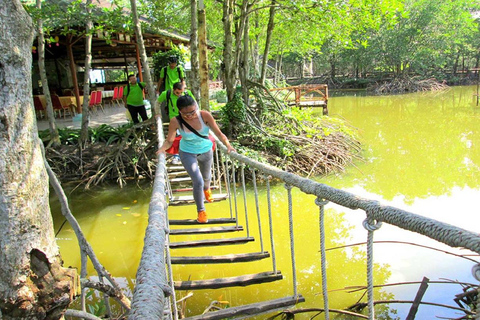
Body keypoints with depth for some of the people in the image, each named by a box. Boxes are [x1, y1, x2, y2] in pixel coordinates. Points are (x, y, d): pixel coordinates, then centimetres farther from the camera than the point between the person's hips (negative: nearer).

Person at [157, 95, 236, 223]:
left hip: (206, 151, 2)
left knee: (206, 177, 27)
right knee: (198, 182, -13)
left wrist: (228, 146, -34)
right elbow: (169, 141, -19)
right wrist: (162, 149, -39)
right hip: (188, 153, -2)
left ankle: (206, 189, 67)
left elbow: (218, 133, -21)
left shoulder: (205, 115, -25)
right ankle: (201, 210, 13)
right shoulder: (176, 122, -26)